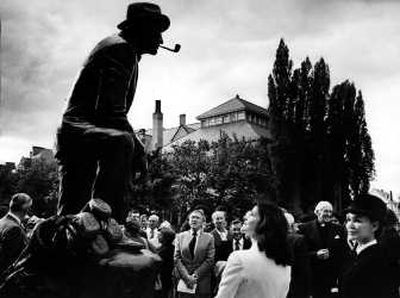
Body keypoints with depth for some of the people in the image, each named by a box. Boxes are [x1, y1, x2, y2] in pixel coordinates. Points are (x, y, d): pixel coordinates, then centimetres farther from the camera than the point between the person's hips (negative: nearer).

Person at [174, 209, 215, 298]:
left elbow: (210, 260, -2)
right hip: (183, 282, 1)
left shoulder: (209, 238, 4)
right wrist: (186, 276, -8)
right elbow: (177, 258, 4)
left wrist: (196, 275, -10)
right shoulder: (180, 236, 9)